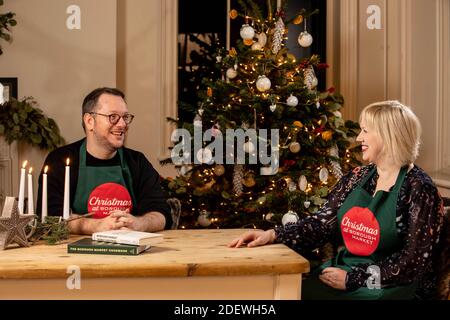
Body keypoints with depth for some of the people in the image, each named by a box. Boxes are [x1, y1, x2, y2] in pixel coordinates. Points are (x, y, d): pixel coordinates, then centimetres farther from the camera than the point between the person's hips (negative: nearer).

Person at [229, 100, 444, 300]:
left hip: (391, 286, -5)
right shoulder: (357, 177, 8)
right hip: (343, 272, 6)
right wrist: (272, 235, -12)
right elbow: (322, 223, 3)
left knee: (297, 294, -24)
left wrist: (351, 279, -17)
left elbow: (414, 262, -14)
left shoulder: (418, 189, -11)